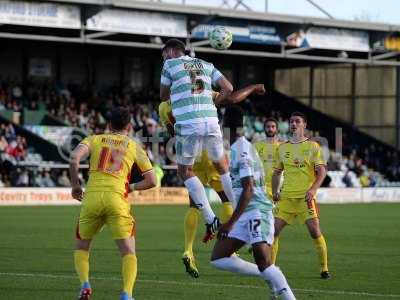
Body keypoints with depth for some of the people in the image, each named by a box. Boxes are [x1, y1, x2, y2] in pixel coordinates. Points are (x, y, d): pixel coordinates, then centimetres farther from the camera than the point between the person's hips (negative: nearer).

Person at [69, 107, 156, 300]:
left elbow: (74, 157, -3)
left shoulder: (94, 140, 18)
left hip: (91, 197, 1)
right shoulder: (134, 147, 18)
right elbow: (151, 181, 13)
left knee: (81, 248, 21)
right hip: (117, 198, -1)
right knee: (129, 253, 3)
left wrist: (75, 186, 9)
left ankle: (85, 284, -3)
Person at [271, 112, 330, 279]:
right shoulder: (282, 148, 14)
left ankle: (324, 268, -1)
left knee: (315, 232, -12)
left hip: (306, 197, -4)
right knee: (273, 230, -3)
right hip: (286, 197, 4)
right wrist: (275, 191, 7)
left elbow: (322, 171, -4)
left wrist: (313, 189, -18)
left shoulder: (312, 146, 2)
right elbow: (277, 172, 22)